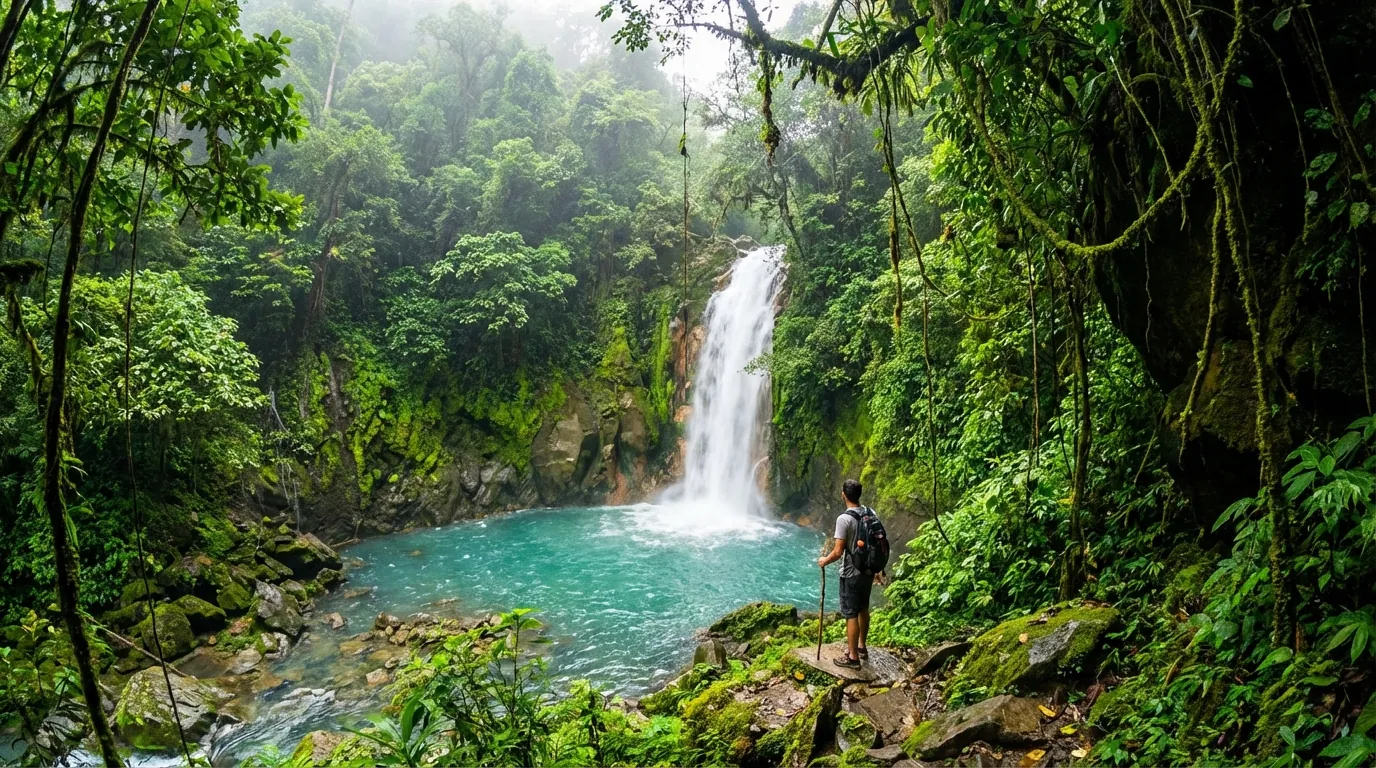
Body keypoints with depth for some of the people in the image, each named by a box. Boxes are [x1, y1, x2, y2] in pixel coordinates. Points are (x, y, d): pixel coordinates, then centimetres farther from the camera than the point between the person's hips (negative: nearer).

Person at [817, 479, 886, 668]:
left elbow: (838, 552, -21)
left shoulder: (844, 519, -21)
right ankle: (861, 647, 35)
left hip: (851, 574, -7)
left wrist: (824, 561, -2)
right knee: (863, 609, 21)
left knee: (851, 615, 2)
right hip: (868, 570, 8)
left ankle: (853, 657, 10)